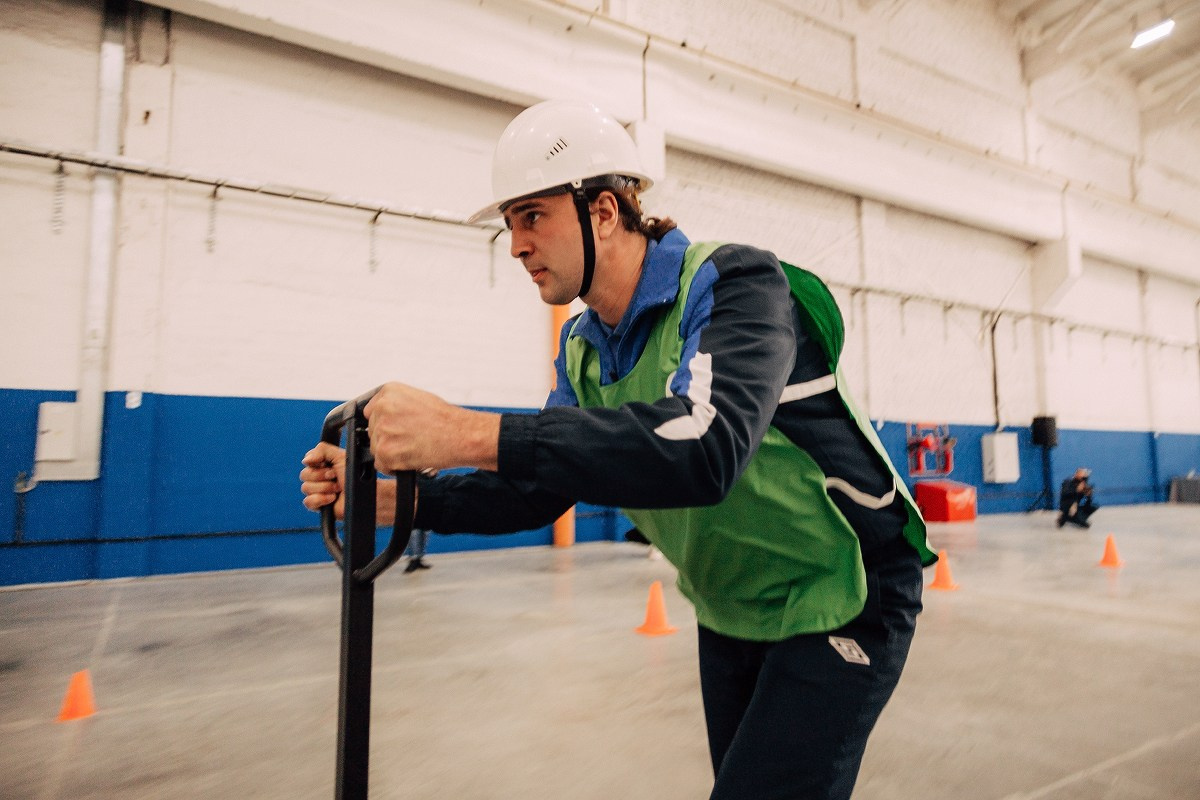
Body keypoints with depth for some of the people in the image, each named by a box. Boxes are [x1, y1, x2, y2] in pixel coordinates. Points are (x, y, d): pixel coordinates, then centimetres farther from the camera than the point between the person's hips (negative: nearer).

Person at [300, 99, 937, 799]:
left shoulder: (733, 283, -23)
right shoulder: (586, 348, -1)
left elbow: (705, 447, -42)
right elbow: (543, 488, 2)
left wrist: (467, 433, -44)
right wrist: (392, 498, -10)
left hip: (842, 604, -6)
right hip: (730, 617, 7)